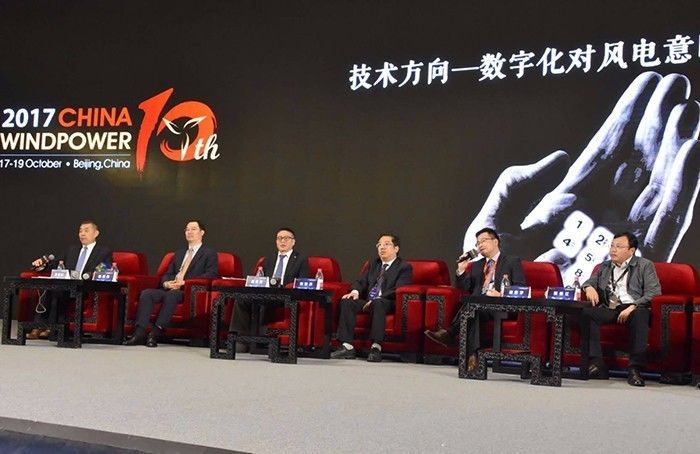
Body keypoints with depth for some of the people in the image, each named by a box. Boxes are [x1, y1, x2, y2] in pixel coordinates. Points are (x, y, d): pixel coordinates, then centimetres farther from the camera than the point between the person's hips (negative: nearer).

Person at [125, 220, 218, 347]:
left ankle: (155, 333, -39)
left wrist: (186, 282, -16)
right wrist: (166, 283, -2)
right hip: (170, 289, 6)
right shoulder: (179, 253, 29)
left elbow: (211, 275, -7)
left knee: (171, 295, -37)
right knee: (146, 293, -21)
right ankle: (140, 333, -30)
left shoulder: (209, 254, 9)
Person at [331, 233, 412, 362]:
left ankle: (376, 347, -43)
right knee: (346, 301, -22)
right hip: (367, 301, 6)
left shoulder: (404, 267, 3)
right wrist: (355, 291, -7)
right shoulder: (374, 264, 25)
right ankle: (347, 346, -27)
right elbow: (361, 281, 18)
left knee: (378, 304, -39)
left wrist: (376, 299, -22)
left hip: (387, 303, -6)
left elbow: (397, 290, -10)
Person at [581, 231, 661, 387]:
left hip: (633, 309, -3)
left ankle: (635, 369, -39)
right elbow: (590, 281, 26)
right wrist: (589, 287, -1)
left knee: (640, 313, -40)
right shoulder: (604, 267, 26)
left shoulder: (645, 265, 11)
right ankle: (597, 364, -33)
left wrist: (633, 307, -16)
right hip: (608, 309, 4)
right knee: (586, 312, -28)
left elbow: (654, 292, -1)